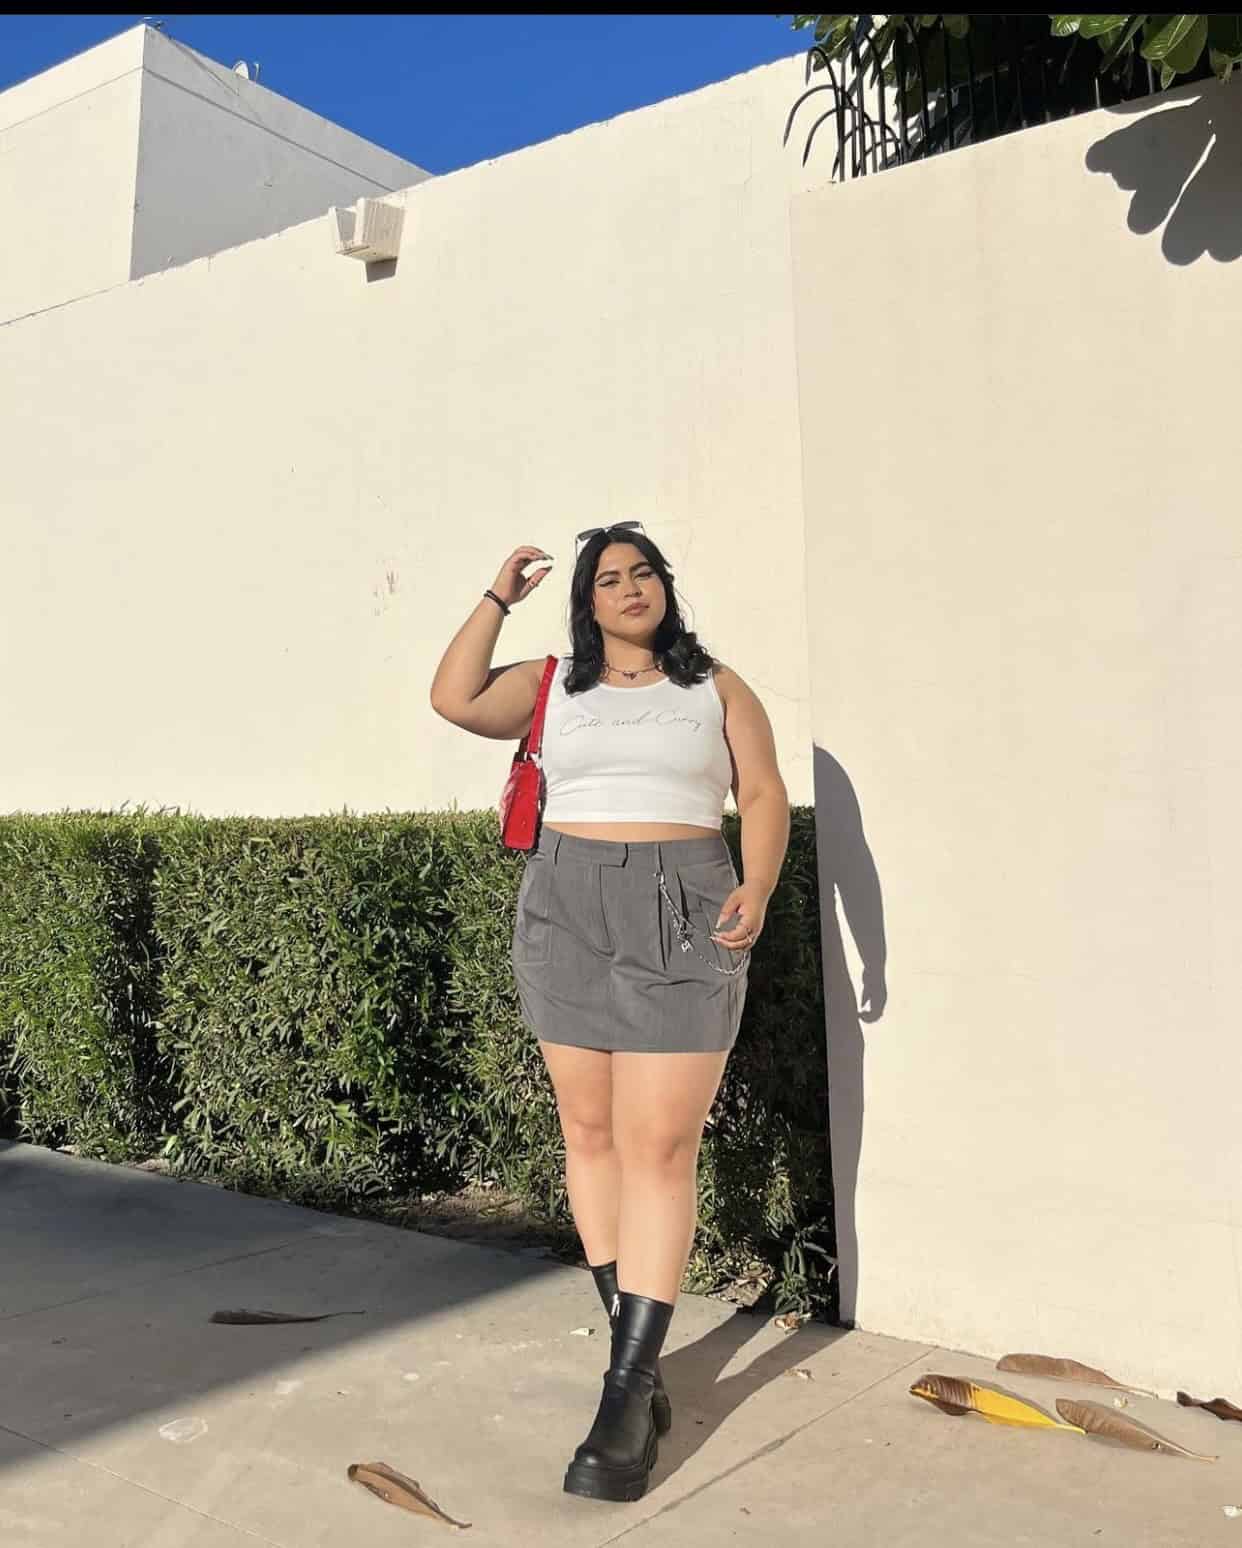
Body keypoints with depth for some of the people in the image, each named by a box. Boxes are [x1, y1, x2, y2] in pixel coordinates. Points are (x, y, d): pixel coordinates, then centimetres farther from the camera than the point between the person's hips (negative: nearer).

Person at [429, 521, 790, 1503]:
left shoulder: (716, 686, 8)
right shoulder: (553, 684, 11)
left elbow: (765, 796, 3)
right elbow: (455, 700, -2)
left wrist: (757, 888, -14)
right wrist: (499, 600, 4)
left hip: (682, 920, -2)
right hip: (567, 916, 3)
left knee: (659, 1148, -8)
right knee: (591, 1133, 5)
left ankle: (627, 1395, -2)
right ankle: (640, 1351, 20)